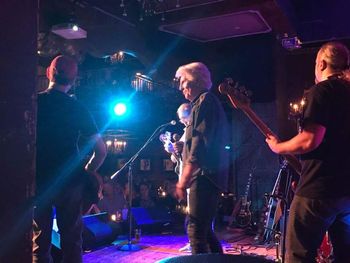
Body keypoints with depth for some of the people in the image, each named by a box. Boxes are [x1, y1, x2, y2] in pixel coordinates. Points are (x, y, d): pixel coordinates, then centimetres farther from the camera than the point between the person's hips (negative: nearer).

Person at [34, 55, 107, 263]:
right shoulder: (77, 109, -5)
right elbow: (101, 150, -7)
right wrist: (87, 171, 8)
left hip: (38, 180, 1)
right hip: (69, 181, -1)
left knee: (39, 240, 11)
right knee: (71, 239, 11)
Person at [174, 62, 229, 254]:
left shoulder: (204, 101, -9)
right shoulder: (207, 102, 22)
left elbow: (199, 145, -19)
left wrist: (183, 181, -18)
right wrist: (186, 178, 20)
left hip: (204, 177, -10)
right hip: (208, 177, 10)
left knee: (196, 230, -8)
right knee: (204, 229, 18)